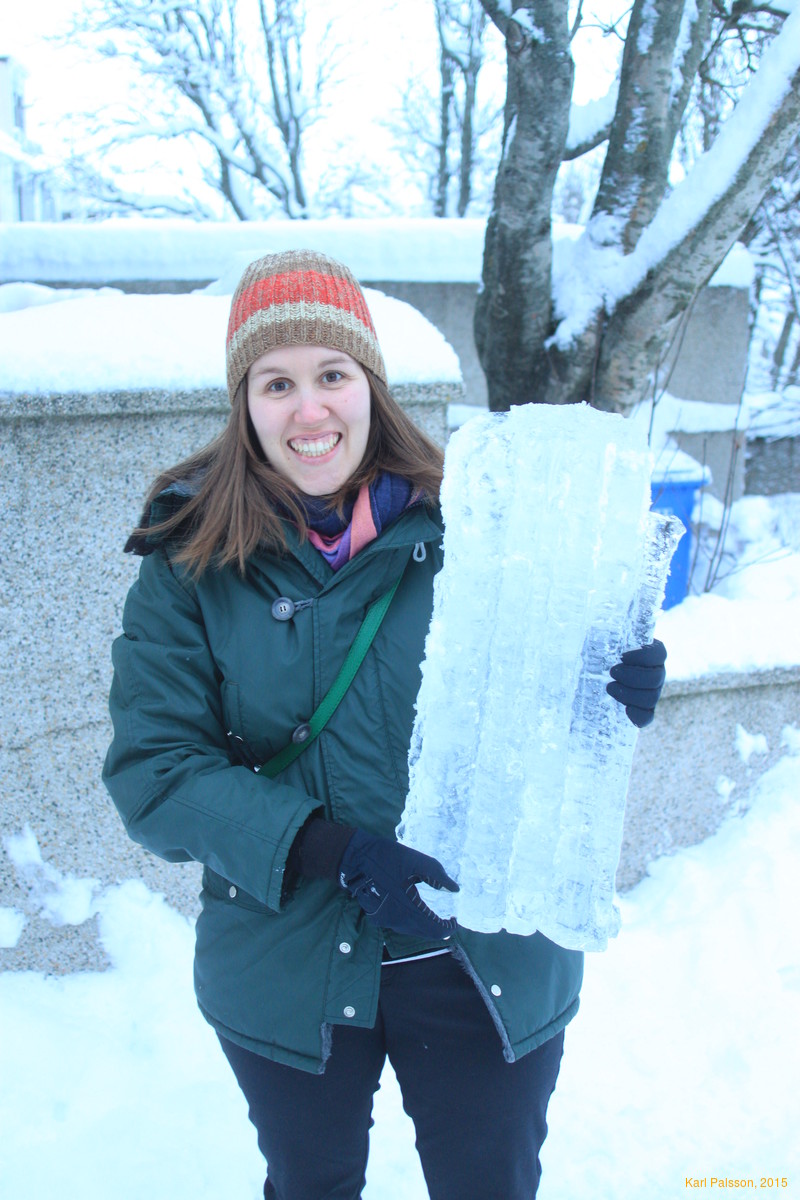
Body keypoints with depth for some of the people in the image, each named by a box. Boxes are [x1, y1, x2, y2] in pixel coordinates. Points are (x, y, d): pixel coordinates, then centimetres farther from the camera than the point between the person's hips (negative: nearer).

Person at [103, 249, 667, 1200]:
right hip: (287, 973, 1)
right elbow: (149, 766, -13)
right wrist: (330, 851, -25)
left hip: (490, 967, 0)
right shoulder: (189, 561, -10)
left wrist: (612, 695, -23)